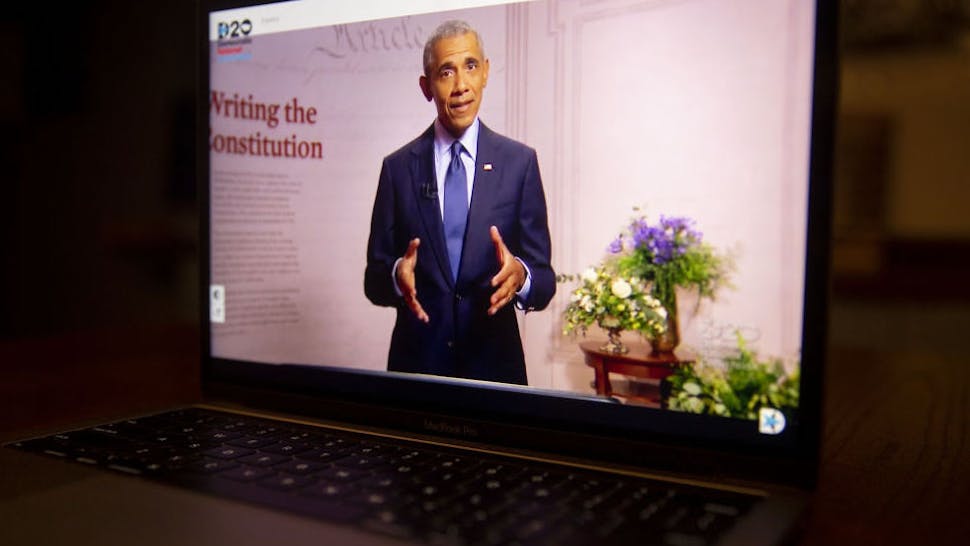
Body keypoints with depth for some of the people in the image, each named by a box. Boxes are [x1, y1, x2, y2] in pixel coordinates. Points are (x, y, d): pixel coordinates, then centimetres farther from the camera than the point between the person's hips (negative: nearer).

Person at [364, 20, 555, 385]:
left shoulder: (520, 162, -2)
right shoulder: (398, 167, 0)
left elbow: (544, 280, -2)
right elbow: (374, 280, 2)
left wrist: (521, 276, -23)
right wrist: (397, 274, -19)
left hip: (495, 362, 0)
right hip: (416, 359, 1)